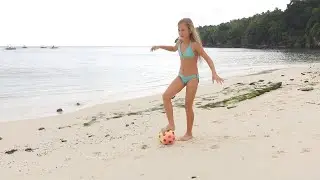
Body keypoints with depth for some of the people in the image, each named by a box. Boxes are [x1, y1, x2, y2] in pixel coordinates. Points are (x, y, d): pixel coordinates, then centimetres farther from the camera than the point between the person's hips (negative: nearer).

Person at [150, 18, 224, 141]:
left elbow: (208, 59, -17)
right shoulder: (180, 42, 2)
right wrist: (159, 47, 19)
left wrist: (214, 73, -31)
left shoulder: (195, 44, -16)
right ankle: (171, 124, -3)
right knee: (166, 96, -14)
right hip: (181, 77, 6)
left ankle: (189, 133, 17)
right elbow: (174, 49, 27)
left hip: (192, 78, -5)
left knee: (188, 106, 1)